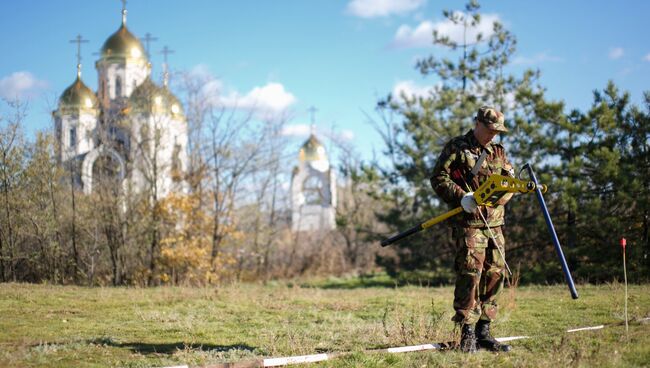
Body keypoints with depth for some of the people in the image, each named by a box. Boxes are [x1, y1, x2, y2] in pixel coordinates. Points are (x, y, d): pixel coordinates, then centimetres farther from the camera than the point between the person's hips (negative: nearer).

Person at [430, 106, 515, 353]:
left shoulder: (498, 152, 18)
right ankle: (467, 333, -9)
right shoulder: (457, 148, 1)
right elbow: (438, 178, -5)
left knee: (495, 274, 5)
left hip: (495, 223, 6)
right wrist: (461, 196, -18)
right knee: (470, 273, -14)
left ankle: (483, 332, 14)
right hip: (468, 222, -6)